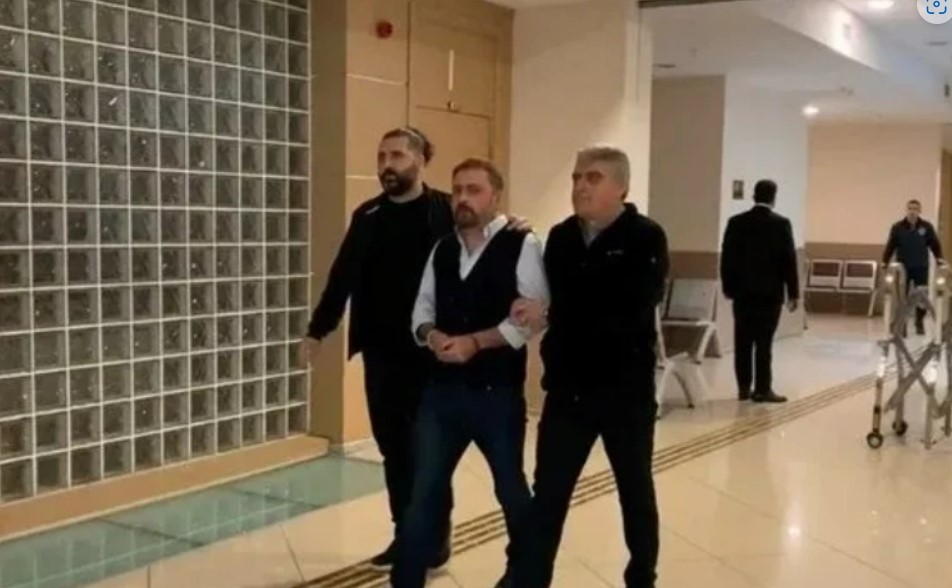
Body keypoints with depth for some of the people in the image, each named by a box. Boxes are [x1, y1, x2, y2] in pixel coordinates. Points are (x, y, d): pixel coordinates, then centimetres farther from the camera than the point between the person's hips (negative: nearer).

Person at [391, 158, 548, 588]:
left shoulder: (521, 246, -8)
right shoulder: (442, 249, 10)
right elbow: (422, 307, 13)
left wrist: (475, 342, -21)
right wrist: (431, 334, -9)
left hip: (498, 393, -4)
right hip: (442, 389, 4)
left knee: (510, 487, 15)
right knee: (424, 488, 4)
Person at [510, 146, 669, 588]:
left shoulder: (645, 238, -12)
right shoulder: (561, 237, 4)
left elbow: (629, 311, -25)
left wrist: (551, 317, -25)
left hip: (626, 390, -3)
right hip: (567, 389, 4)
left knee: (636, 493, 15)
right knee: (547, 496, 5)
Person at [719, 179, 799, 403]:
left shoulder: (736, 222, 2)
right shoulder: (781, 224, -7)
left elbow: (727, 257, 3)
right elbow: (789, 260, -6)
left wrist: (728, 287, 12)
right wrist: (793, 292, -1)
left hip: (742, 290, 3)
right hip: (769, 291, -3)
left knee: (743, 341, 6)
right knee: (764, 341, -2)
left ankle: (744, 387, 10)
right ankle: (762, 389, -1)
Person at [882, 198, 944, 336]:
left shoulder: (927, 227, 0)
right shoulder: (897, 228, -2)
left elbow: (935, 244, 4)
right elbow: (891, 246, -1)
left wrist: (939, 258, -7)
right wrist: (885, 261, -9)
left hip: (921, 267, 1)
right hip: (903, 267, -1)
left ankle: (920, 323, 18)